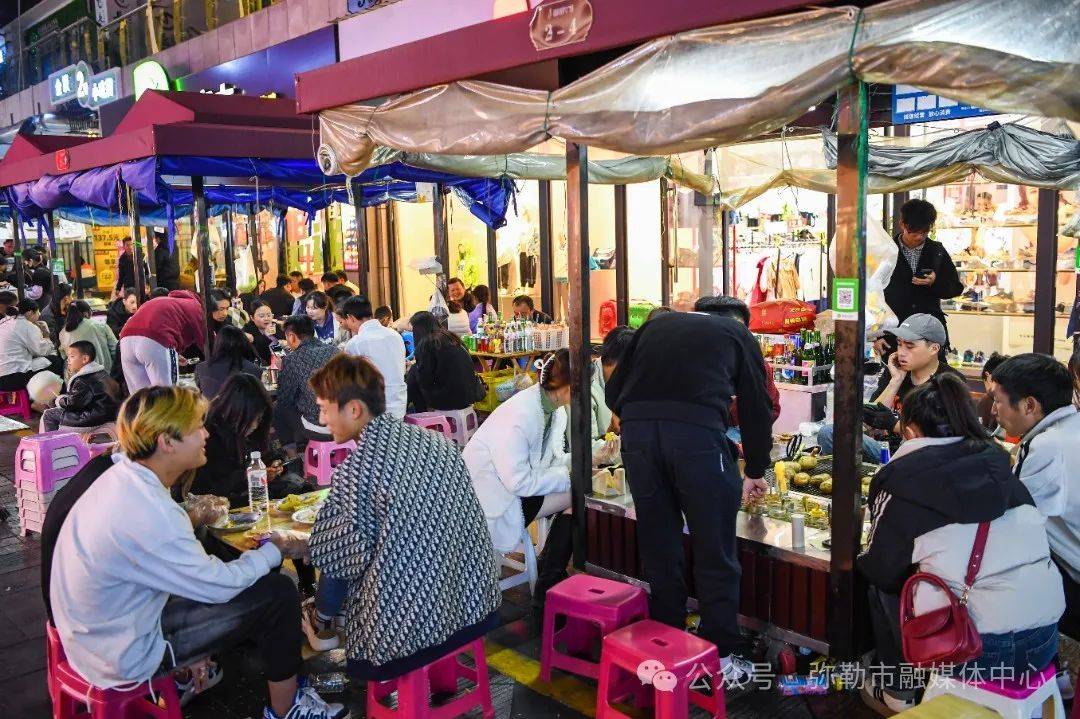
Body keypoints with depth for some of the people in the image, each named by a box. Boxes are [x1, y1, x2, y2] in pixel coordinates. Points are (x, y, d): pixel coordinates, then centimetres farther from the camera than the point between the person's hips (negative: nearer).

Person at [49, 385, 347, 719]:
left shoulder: (121, 476, -4)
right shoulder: (149, 515, -33)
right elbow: (219, 585, -21)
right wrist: (274, 550, -6)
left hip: (95, 629, 9)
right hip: (126, 656, -9)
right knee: (279, 593, -8)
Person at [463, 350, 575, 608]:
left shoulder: (554, 407, -1)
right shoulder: (519, 415, -28)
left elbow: (552, 459, 5)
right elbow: (520, 482, -27)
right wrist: (569, 475, -21)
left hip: (516, 485, 8)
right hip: (493, 498, -8)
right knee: (573, 497, -17)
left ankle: (547, 566, 10)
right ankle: (547, 591, -2)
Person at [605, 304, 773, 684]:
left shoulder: (656, 325, 29)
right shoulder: (739, 334, 23)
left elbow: (613, 392, 22)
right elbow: (756, 409, 24)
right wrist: (755, 473, 36)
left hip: (636, 430, 3)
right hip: (698, 434, -3)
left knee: (658, 549, 17)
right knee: (715, 556, 10)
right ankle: (721, 660, 20)